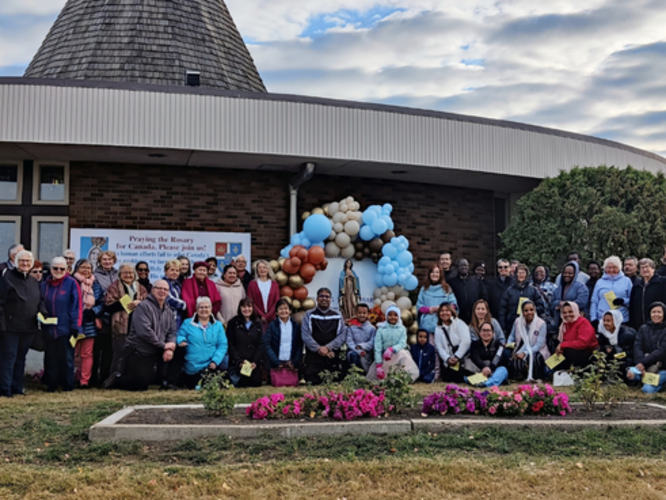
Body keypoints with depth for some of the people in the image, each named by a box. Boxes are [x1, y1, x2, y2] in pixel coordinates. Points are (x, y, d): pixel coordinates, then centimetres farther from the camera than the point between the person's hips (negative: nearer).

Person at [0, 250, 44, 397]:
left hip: (29, 328, 6)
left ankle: (17, 389, 20)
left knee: (21, 358, 12)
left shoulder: (34, 282, 13)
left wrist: (43, 312, -4)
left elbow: (39, 302, 18)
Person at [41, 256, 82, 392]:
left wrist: (75, 326, -12)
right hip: (48, 329, 4)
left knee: (66, 359, 3)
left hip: (65, 329, -4)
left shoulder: (71, 283, -4)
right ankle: (51, 386, 17)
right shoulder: (45, 285, 9)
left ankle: (67, 386, 11)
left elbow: (76, 306, -7)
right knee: (50, 359, 9)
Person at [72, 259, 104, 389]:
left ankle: (85, 381, 10)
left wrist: (93, 311, -11)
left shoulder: (96, 285, 11)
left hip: (89, 324, 3)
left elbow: (101, 303, 5)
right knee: (71, 353, 1)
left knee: (87, 354, 5)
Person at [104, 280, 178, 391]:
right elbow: (144, 331, -25)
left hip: (154, 354, 7)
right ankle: (117, 378, 17)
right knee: (140, 385, -3)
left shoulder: (168, 311, 10)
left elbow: (172, 331, 6)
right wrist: (163, 345, -20)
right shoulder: (143, 306, -15)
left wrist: (170, 348, -14)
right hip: (137, 352, -7)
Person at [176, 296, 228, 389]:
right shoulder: (187, 323, 10)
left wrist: (215, 361, -11)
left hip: (211, 365, 1)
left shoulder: (217, 325, 11)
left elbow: (222, 345, 4)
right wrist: (181, 340, -21)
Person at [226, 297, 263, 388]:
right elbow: (230, 345, -1)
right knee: (242, 387, -13)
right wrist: (239, 361, -11)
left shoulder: (258, 323, 11)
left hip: (255, 364, 2)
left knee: (256, 385, -6)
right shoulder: (233, 323, 3)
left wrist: (255, 362, -8)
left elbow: (261, 345, 5)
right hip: (238, 364, -2)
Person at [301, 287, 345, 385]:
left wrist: (328, 347, -11)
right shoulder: (309, 315, 9)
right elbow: (306, 336, -2)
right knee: (313, 383, -12)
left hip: (332, 356, 2)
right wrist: (318, 349, -13)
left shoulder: (337, 316, 14)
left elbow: (341, 336, 2)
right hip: (313, 356, -2)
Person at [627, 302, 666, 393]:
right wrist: (642, 367, -19)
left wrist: (643, 363, -22)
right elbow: (637, 347, -2)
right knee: (630, 373, -29)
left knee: (647, 389, -26)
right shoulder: (643, 329, 9)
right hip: (645, 366, 2)